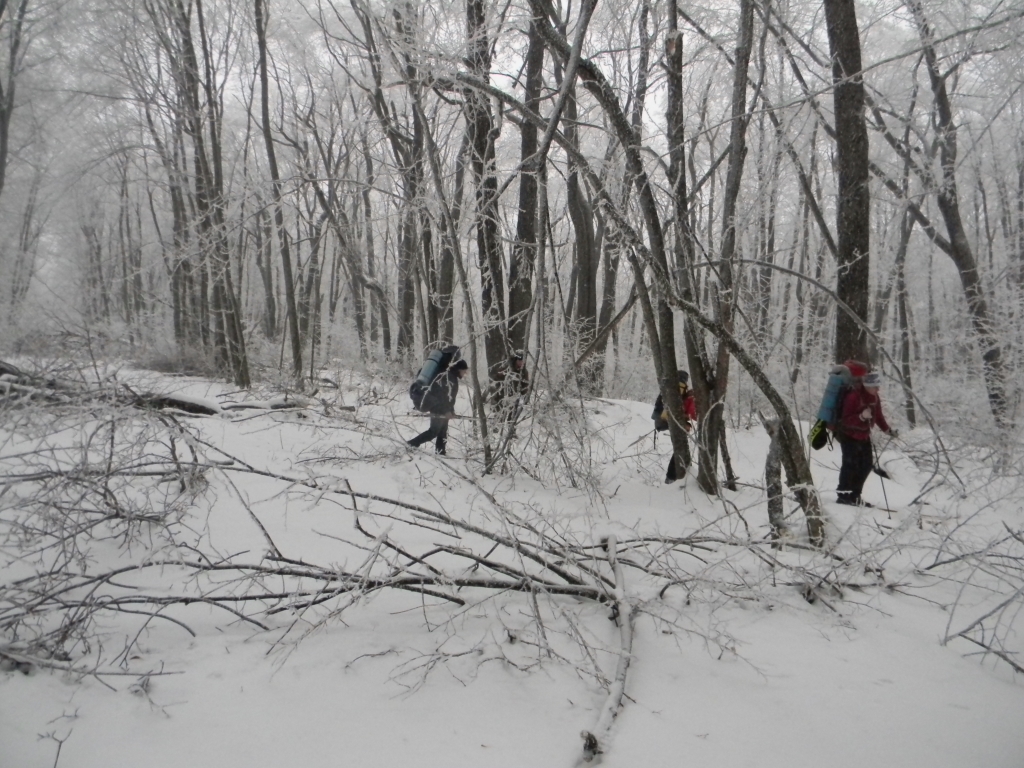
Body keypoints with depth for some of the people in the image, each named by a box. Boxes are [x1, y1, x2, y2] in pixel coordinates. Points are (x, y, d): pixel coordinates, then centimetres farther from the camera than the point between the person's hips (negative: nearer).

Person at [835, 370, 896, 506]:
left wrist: (888, 429, 11)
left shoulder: (874, 397, 3)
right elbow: (846, 419, -25)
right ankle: (843, 496, 1)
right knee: (850, 464, -9)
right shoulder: (853, 396, -22)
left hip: (864, 435, 8)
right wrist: (861, 416, -39)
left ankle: (854, 496, 19)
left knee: (866, 464, 9)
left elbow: (878, 416, 15)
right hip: (849, 435, -8)